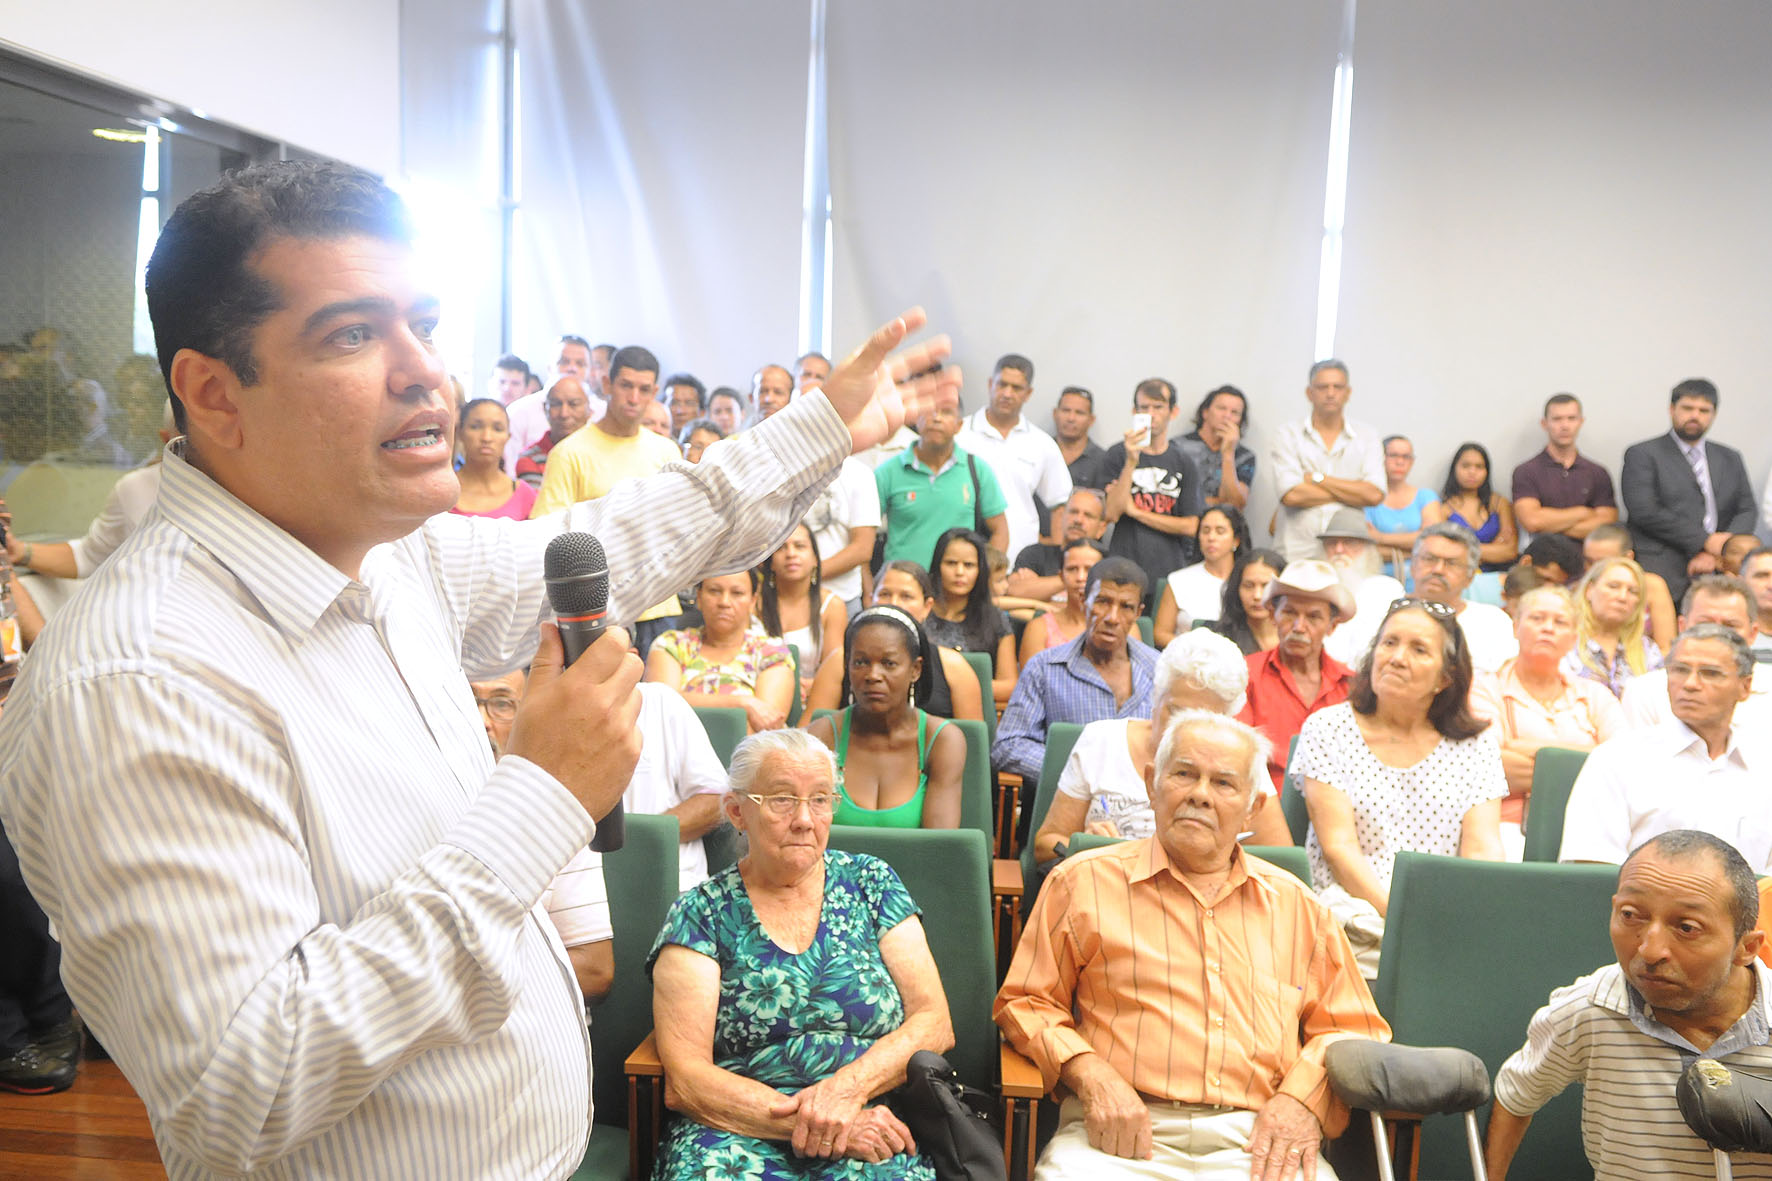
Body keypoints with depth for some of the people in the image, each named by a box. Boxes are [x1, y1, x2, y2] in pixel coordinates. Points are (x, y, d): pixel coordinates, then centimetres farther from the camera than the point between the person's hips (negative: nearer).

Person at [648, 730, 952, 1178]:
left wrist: (848, 1087, -12)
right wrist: (807, 1122, -14)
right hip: (738, 1133, 1)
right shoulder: (699, 915, 5)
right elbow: (684, 1081, -3)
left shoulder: (871, 882, 12)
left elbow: (934, 1024, 5)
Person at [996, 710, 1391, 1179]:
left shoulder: (1297, 905, 19)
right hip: (1123, 1136, -2)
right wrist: (1091, 1076, -7)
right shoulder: (1085, 882, 11)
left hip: (1257, 1143, 2)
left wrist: (1303, 1096, -1)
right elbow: (1025, 1002, 10)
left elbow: (1354, 1030, 19)